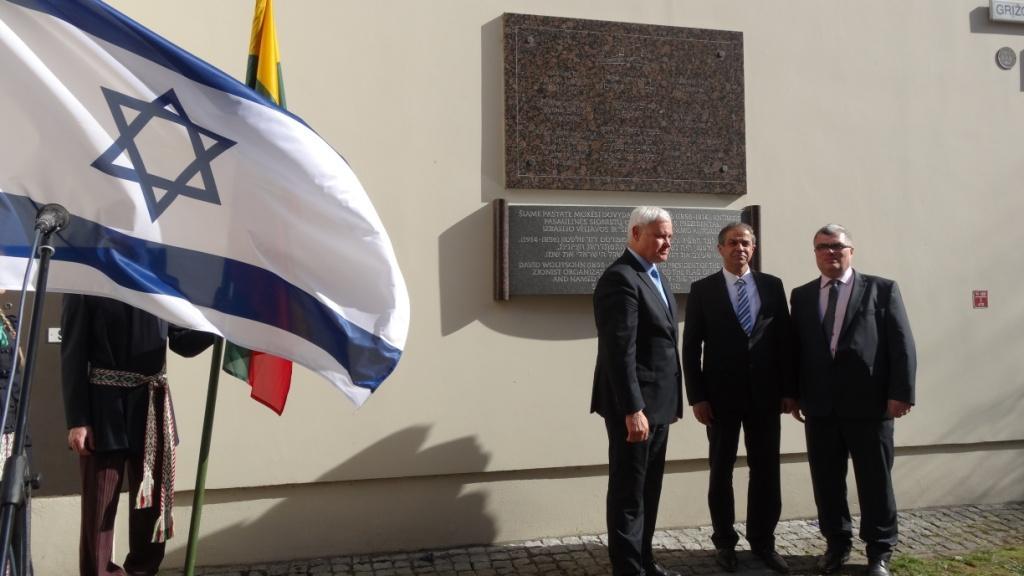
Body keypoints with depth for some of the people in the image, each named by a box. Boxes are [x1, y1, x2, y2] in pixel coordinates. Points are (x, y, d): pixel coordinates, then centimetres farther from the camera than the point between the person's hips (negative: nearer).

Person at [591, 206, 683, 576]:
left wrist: (671, 401, 15)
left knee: (648, 489, 18)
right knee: (629, 492, 0)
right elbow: (620, 351, -23)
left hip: (657, 404, 10)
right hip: (635, 406, -10)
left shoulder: (655, 277, 15)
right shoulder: (621, 278, -16)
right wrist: (633, 410, -26)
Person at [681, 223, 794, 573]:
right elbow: (691, 347, -2)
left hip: (766, 393, 2)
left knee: (766, 470, 8)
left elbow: (785, 340, 6)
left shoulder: (772, 286, 6)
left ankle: (763, 542, 22)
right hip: (721, 394, -2)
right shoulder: (702, 290, 0)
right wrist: (697, 396, -8)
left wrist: (789, 389, 1)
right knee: (721, 471, 8)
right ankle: (725, 542, 21)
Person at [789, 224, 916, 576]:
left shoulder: (882, 289, 2)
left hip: (869, 403, -2)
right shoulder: (801, 296, 11)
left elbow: (902, 345, -3)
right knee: (826, 481, 10)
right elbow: (795, 348, 10)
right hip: (819, 406, 3)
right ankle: (837, 544, 26)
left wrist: (901, 392, -10)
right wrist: (794, 394, 5)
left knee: (875, 481, 7)